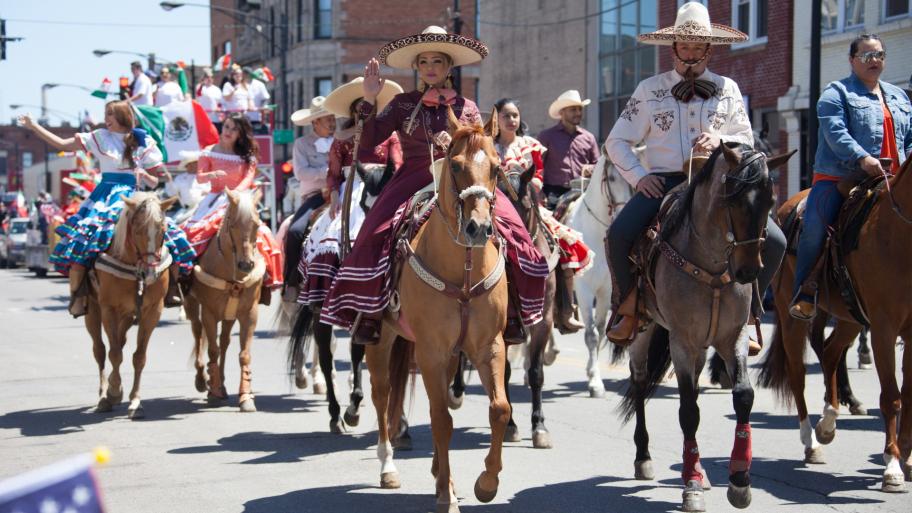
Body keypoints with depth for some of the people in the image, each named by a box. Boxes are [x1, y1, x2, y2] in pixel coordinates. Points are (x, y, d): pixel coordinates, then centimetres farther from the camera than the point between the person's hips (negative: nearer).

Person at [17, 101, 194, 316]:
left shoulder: (144, 143, 9)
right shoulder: (99, 138, 9)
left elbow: (154, 181, 12)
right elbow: (62, 144, 7)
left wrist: (144, 174, -10)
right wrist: (34, 126, 4)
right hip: (105, 198, -1)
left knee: (168, 234, -14)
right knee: (80, 238, -21)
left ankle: (172, 290, -2)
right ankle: (77, 296, -15)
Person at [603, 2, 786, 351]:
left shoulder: (727, 89, 13)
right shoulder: (650, 89, 10)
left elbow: (747, 139, 11)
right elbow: (617, 142, 10)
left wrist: (721, 140, -11)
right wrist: (638, 176, -6)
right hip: (664, 182, -1)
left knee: (773, 241, -17)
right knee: (619, 234, -28)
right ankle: (629, 309, -4)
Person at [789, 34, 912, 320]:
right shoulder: (837, 93, 4)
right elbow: (836, 132, -12)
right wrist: (862, 159, -27)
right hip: (838, 177, -5)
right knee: (815, 226, -25)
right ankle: (805, 293, -14)